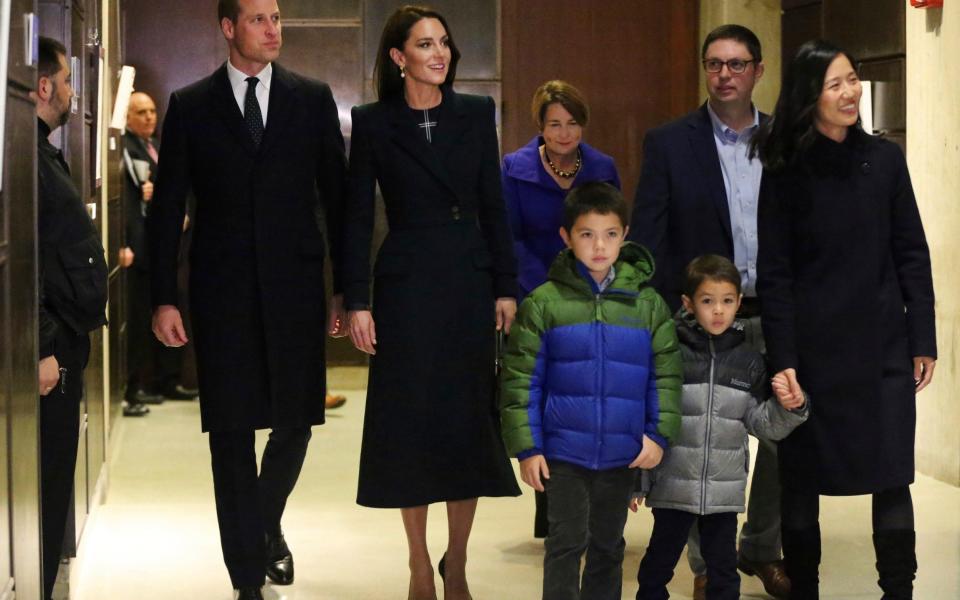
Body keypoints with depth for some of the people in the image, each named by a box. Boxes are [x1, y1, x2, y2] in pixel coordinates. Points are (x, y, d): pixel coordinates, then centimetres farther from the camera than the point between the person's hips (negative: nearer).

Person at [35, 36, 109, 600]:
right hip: (49, 348, -10)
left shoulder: (44, 152, 17)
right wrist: (42, 349, -23)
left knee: (54, 482, 15)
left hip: (64, 343, 10)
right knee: (44, 485, -4)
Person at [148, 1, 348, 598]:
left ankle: (268, 525, 36)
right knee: (232, 435, 2)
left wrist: (347, 286, 3)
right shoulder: (191, 106, 4)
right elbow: (167, 208, 4)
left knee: (295, 423, 6)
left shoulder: (313, 99, 6)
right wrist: (165, 298, -3)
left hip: (295, 287, 1)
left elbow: (336, 195, 7)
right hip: (223, 295, -1)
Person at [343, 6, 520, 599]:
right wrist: (357, 301, -7)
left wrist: (506, 286, 2)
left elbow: (493, 206, 6)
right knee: (410, 421, 3)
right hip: (405, 284, -2)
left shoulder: (475, 113, 5)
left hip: (469, 283, 2)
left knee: (469, 418, 4)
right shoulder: (373, 122, -1)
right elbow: (358, 216, -1)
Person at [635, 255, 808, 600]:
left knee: (723, 567, 14)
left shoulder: (748, 361, 3)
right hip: (674, 486, -2)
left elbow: (762, 424, 8)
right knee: (659, 562, 11)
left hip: (725, 490, 3)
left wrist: (788, 408, -13)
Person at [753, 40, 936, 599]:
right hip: (813, 348, -1)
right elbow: (774, 273, -4)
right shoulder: (785, 172, -3)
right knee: (802, 482, 6)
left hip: (883, 345, 2)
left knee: (892, 479, 1)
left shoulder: (885, 159, 3)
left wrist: (924, 339, 3)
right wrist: (783, 359, -10)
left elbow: (912, 255, 6)